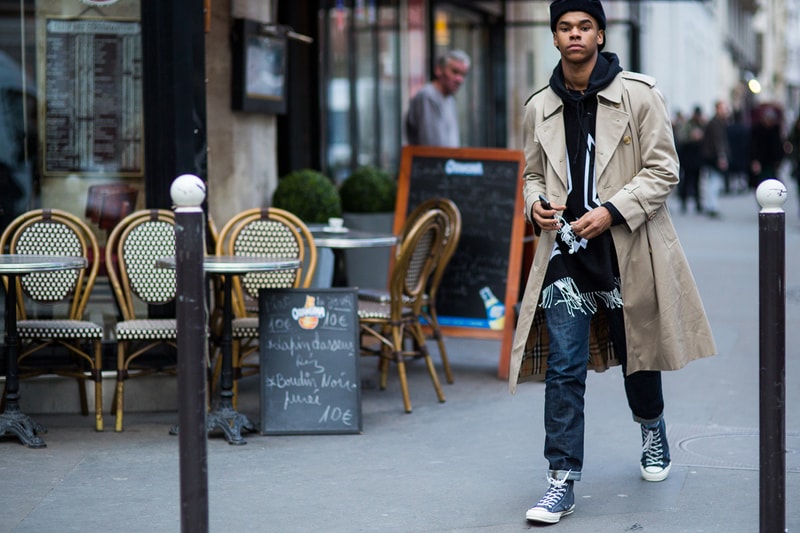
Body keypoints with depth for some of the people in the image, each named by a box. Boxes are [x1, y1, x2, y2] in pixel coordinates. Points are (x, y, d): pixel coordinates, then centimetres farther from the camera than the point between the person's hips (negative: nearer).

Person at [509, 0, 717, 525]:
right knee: (564, 368, -6)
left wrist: (612, 211, -17)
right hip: (566, 250, 1)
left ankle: (652, 428, 46)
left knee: (636, 354, 15)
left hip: (629, 249, -1)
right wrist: (535, 204, -5)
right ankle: (563, 481, -3)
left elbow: (663, 170, -5)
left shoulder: (639, 96, -4)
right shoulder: (540, 108, 6)